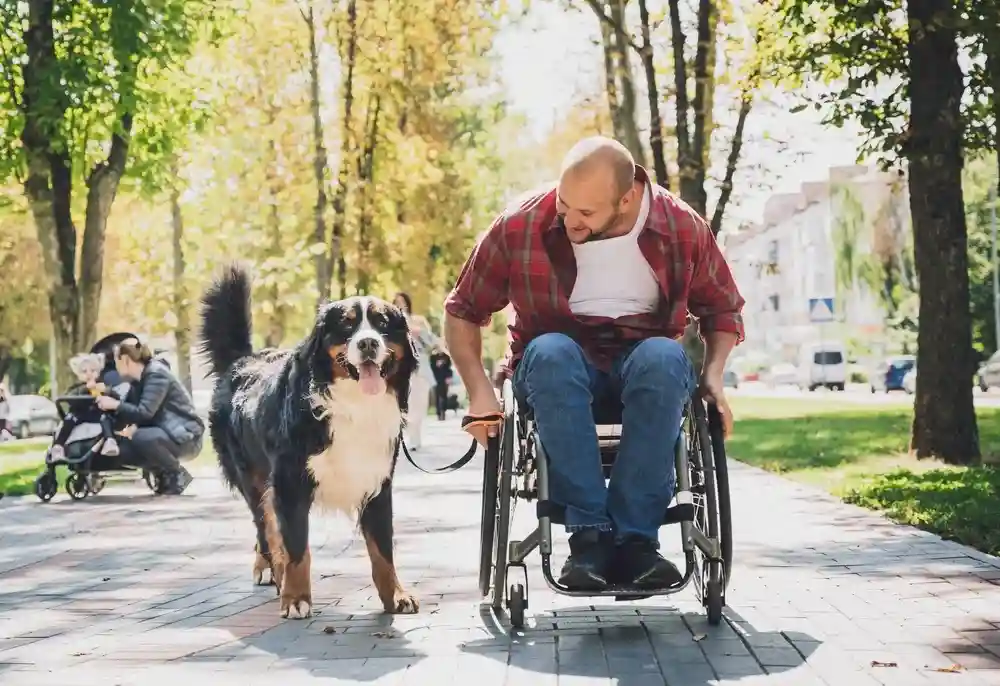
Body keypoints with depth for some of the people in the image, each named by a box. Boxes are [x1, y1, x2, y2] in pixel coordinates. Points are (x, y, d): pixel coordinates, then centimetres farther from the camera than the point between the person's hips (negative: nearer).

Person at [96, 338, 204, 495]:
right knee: (124, 451, -1)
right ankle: (166, 474, 9)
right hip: (168, 432, 9)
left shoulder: (156, 374, -17)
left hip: (186, 436, -9)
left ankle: (178, 474, -12)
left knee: (141, 438, -33)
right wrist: (108, 395, 4)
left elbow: (145, 412, -25)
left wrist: (116, 405, -21)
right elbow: (135, 411, 9)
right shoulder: (142, 378, 11)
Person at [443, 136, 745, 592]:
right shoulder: (519, 227, -8)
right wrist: (479, 391, -10)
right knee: (550, 351, -37)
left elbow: (723, 310, 12)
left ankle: (635, 539, -34)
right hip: (557, 367, 0)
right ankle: (588, 534, -36)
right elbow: (462, 311, 3)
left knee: (666, 357, -36)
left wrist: (713, 375, -5)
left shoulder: (682, 228, -4)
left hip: (646, 364, 0)